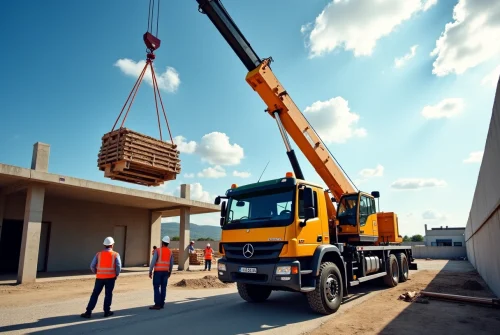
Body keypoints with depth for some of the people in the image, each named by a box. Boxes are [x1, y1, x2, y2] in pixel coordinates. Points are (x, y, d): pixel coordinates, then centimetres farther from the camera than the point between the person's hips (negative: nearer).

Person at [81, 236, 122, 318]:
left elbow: (92, 266, 1)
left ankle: (88, 312, 8)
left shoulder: (98, 254, 3)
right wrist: (116, 275, 7)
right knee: (108, 294, 9)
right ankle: (107, 311, 13)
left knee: (95, 294, 9)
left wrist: (96, 273, 18)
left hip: (100, 277, 1)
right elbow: (118, 266, -9)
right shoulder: (115, 254, -3)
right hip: (110, 277, -1)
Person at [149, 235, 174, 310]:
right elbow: (171, 264, 9)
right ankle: (162, 304, 11)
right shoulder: (170, 252, 6)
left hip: (158, 271, -5)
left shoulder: (157, 250, -9)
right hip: (165, 271, 5)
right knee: (163, 287, 9)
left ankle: (157, 304, -7)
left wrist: (150, 271, -8)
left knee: (156, 287, -3)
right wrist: (170, 272, 20)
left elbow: (153, 261, -13)